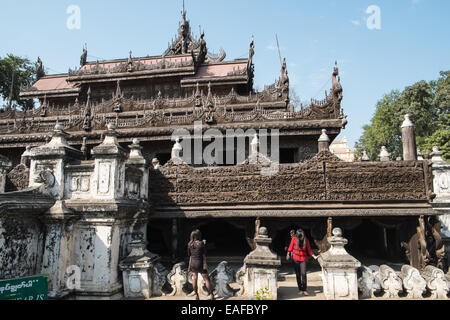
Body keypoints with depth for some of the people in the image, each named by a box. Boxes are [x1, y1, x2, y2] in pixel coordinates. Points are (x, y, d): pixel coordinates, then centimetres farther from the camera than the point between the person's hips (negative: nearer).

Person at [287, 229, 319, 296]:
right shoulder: (294, 239, -6)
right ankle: (300, 289, 12)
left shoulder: (306, 240, -3)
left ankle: (304, 290, -5)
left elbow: (309, 250, 5)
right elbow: (291, 247, 5)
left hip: (303, 259, 0)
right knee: (298, 274, 3)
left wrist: (314, 256, -3)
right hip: (295, 259, 0)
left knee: (303, 274, -12)